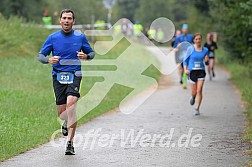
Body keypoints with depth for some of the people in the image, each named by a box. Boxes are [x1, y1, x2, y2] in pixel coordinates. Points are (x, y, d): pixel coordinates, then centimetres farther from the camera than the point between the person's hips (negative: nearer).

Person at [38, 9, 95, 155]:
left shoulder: (80, 37, 5)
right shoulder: (53, 38, 5)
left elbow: (91, 53, 16)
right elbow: (41, 55, 8)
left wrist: (85, 56, -8)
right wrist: (49, 60, -14)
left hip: (74, 76, -1)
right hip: (58, 76, 2)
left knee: (71, 103, -25)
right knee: (62, 113, -1)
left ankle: (70, 142, -19)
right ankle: (67, 122, 41)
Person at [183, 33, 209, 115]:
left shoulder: (205, 50, 5)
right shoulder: (190, 49, -1)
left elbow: (206, 63, 16)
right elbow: (185, 60, 6)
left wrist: (206, 61, -7)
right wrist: (185, 69, -7)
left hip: (201, 71, 1)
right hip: (192, 71, -1)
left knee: (199, 91, -10)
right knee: (194, 92, 3)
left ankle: (197, 109, -3)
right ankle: (193, 97, 41)